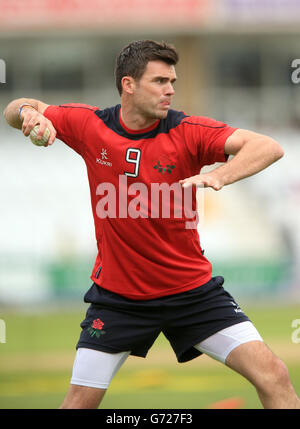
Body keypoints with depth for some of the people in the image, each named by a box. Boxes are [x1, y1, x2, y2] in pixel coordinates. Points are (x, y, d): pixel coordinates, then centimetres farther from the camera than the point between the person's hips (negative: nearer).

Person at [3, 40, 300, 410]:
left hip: (192, 290, -1)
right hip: (116, 295, 1)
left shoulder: (189, 132, -14)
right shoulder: (89, 126, -6)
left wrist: (218, 176, -46)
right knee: (80, 401, -1)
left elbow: (268, 147, -28)